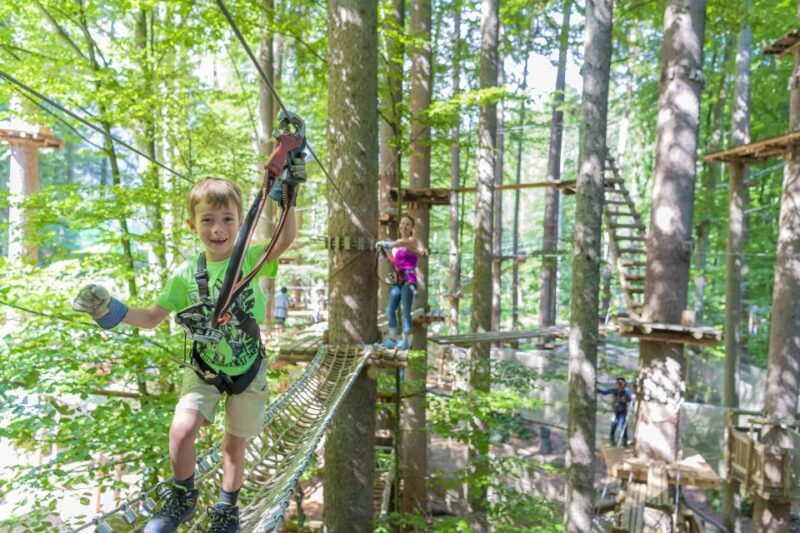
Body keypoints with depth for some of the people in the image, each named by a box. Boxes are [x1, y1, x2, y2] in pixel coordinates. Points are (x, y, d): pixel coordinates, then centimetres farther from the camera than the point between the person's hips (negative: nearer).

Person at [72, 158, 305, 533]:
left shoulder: (251, 259, -18)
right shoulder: (187, 275, -11)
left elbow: (286, 238, -37)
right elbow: (152, 317, -3)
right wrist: (114, 313, -18)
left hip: (248, 369, -1)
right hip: (204, 369, 1)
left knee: (235, 442, 13)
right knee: (181, 430, -17)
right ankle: (182, 498, 14)